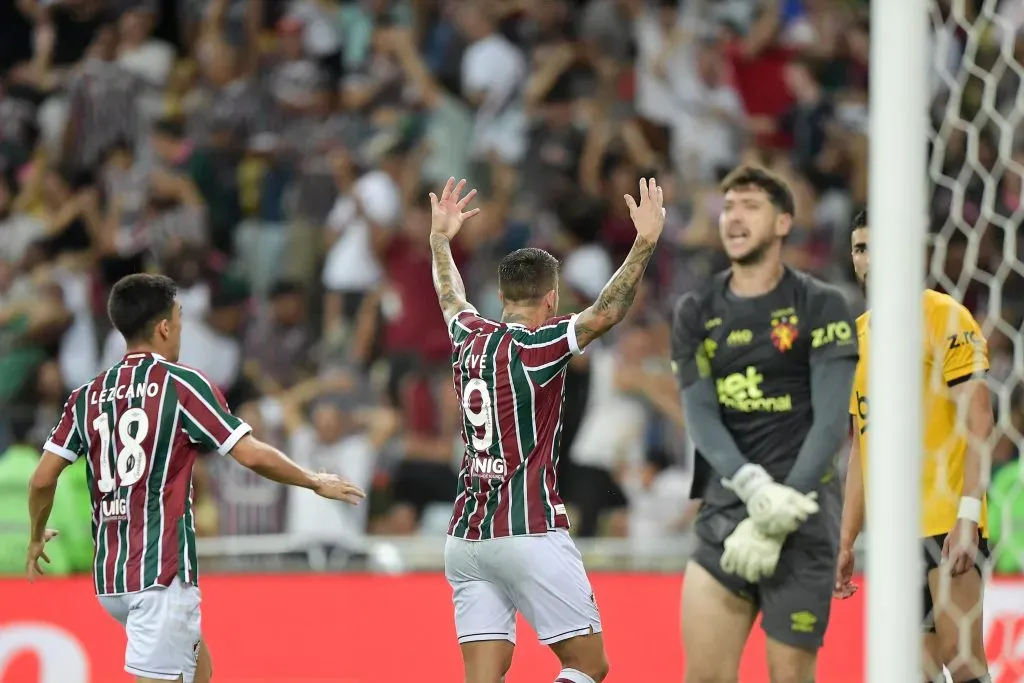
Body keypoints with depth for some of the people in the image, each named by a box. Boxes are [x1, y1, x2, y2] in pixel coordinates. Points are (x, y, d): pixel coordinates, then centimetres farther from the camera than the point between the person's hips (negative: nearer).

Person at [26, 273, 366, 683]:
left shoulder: (87, 396, 9)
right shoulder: (180, 384, -6)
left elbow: (42, 479, 6)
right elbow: (252, 456, -9)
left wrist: (37, 538, 24)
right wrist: (316, 482, 6)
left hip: (109, 573, 7)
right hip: (162, 571, -7)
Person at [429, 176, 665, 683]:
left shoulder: (468, 339, 10)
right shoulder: (534, 347, -9)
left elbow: (450, 298, 32)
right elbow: (604, 313, -22)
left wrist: (440, 238, 48)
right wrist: (645, 243, -24)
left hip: (465, 539, 7)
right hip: (529, 535, -7)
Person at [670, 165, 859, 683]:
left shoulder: (820, 306, 0)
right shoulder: (695, 313, 10)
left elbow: (831, 421, -7)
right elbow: (700, 415, 0)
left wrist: (777, 520, -15)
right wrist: (752, 488, -19)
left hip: (802, 512, -3)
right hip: (726, 505, 3)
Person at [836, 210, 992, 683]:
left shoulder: (943, 317, -4)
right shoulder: (857, 337, 17)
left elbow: (978, 423, -10)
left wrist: (968, 515, -19)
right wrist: (846, 541, 18)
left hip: (945, 523, -7)